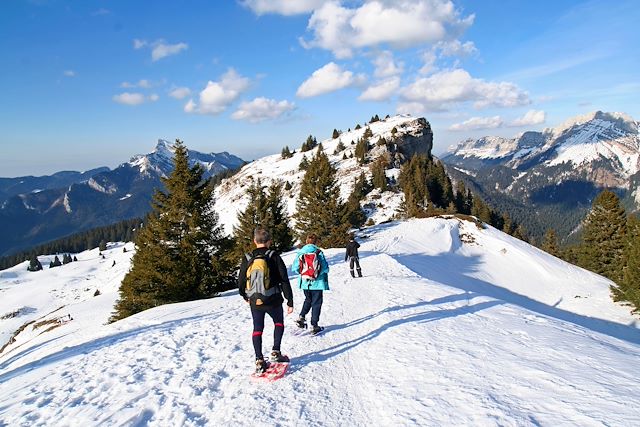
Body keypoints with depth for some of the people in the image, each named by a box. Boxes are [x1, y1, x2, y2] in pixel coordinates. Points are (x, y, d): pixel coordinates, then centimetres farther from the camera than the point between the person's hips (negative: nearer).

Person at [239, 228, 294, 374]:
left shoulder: (247, 259, -2)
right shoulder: (274, 257, -10)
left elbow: (241, 282, 5)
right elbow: (284, 280, -12)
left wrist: (246, 297, 24)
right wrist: (290, 301, -5)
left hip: (255, 301, 2)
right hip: (273, 301, -2)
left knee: (257, 329, 14)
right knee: (279, 323, 23)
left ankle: (259, 361, 8)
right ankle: (275, 353, 15)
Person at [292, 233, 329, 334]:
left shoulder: (300, 252, -3)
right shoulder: (319, 252, -11)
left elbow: (294, 268, -3)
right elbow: (325, 268, -11)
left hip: (305, 282, 4)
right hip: (317, 282, -3)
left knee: (308, 300, 26)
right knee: (316, 303, 7)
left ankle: (301, 317, 13)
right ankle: (314, 325, 8)